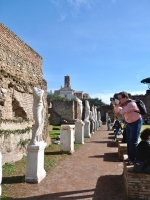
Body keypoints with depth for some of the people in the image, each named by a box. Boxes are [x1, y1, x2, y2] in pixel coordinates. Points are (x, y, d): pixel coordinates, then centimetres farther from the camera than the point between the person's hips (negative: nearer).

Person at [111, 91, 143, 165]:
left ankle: (133, 159, 2)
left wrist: (116, 104, -28)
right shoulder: (123, 104, -3)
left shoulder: (131, 104, -28)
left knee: (133, 142, -8)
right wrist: (115, 105, -11)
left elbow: (122, 111, -37)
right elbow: (116, 111, 5)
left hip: (136, 123, -8)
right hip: (128, 123, 8)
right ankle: (130, 157, 24)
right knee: (128, 141, 12)